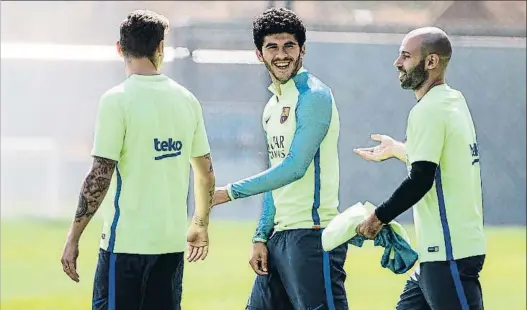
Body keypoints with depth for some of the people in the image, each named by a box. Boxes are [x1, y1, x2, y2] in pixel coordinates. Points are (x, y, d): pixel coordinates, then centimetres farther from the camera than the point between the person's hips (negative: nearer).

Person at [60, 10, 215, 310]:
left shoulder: (117, 100, -9)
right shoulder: (186, 99, 7)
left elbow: (100, 176, -13)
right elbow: (206, 172, 14)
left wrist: (74, 238, -8)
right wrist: (201, 225, 28)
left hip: (127, 241, -5)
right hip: (172, 241, 6)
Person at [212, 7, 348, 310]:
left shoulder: (314, 96, -11)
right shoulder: (272, 106, 17)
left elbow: (295, 167, -18)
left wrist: (232, 192, -13)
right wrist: (261, 236, 16)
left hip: (312, 233, -9)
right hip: (280, 236, 9)